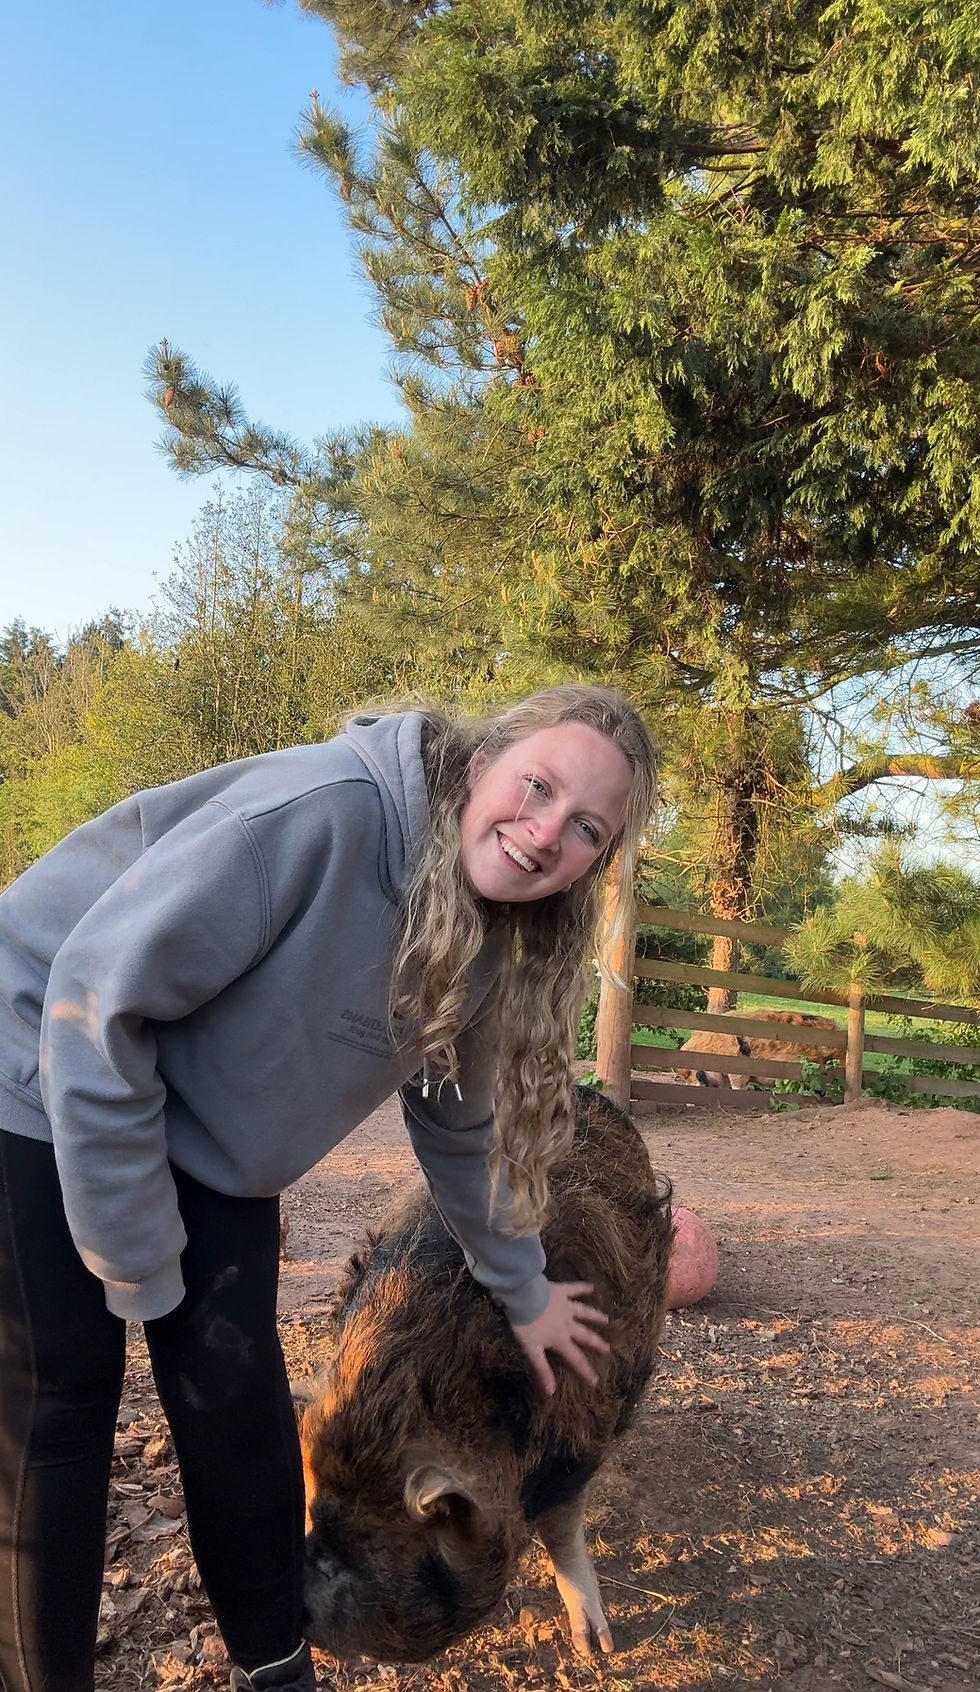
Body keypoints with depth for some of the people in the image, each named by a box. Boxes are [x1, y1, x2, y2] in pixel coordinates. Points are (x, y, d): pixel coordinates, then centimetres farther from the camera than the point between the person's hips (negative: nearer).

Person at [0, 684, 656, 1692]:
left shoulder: (488, 952, -6)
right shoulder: (322, 810, -32)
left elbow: (462, 1130, 11)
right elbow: (98, 1001, -28)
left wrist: (522, 1293, 19)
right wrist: (136, 1264, -19)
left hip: (208, 1146, 6)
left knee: (238, 1400, 6)